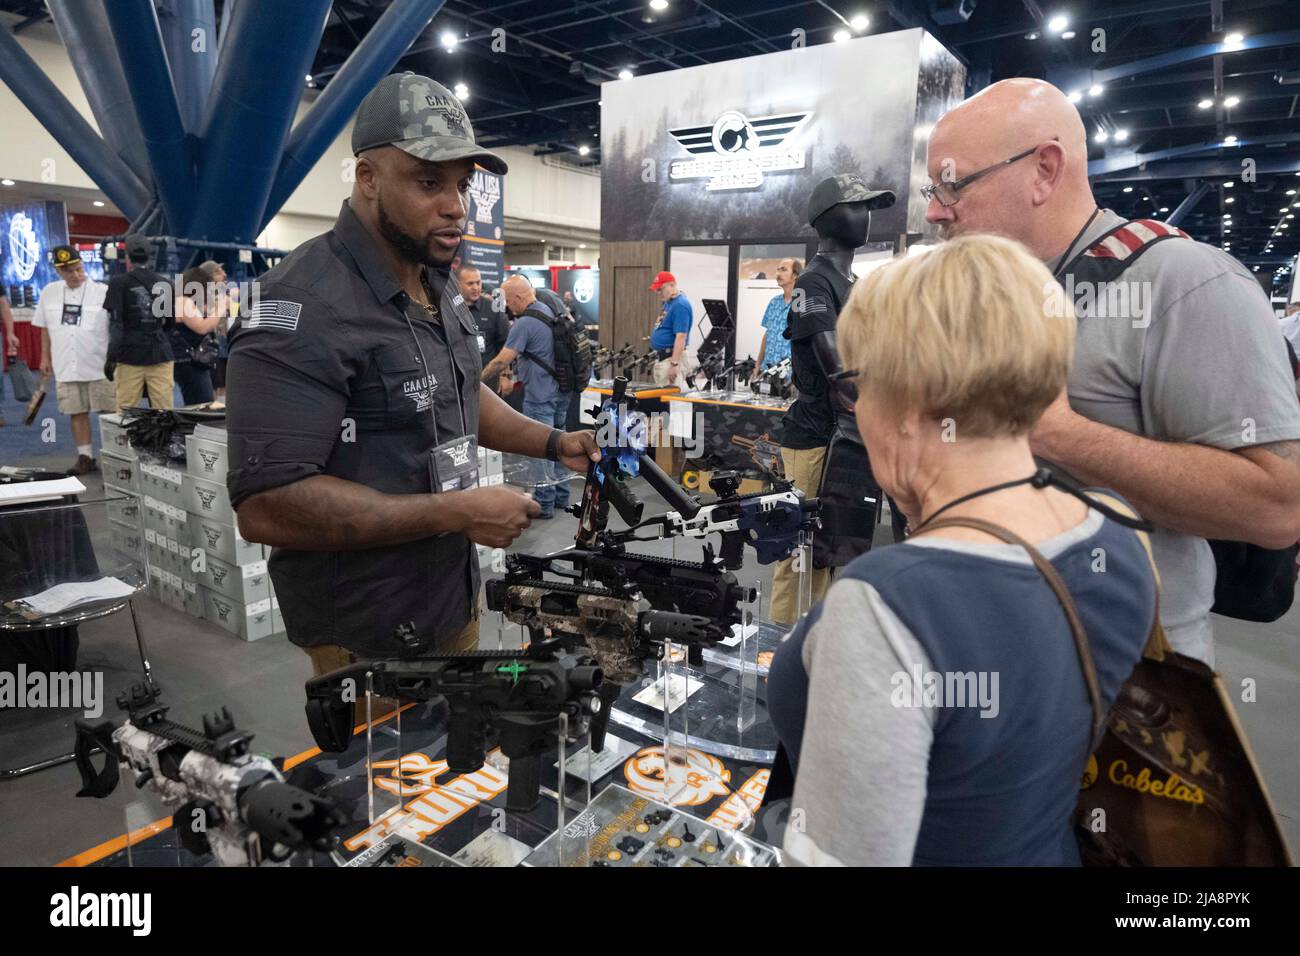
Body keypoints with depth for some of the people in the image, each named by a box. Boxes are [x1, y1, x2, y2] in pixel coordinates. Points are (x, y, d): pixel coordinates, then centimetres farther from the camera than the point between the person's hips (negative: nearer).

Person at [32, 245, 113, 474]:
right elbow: (44, 327, 16)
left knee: (109, 412, 1)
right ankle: (85, 457, 15)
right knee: (77, 412, 7)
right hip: (66, 366, 4)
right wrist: (45, 357, 14)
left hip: (100, 365, -3)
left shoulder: (103, 292, -6)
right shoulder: (49, 292, 7)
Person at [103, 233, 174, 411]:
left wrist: (111, 357, -5)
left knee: (126, 413, 1)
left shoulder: (119, 283, 0)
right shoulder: (164, 284, 9)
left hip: (130, 355, -2)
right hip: (160, 354, 2)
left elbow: (115, 323, -6)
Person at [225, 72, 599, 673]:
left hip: (456, 599, 9)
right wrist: (459, 513, -26)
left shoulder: (439, 285, 6)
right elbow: (265, 507, -28)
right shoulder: (300, 309, -23)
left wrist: (552, 443, 5)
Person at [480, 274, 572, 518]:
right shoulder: (549, 310, 9)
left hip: (540, 395, -9)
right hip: (560, 390, 9)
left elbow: (501, 362, -19)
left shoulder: (525, 324, -19)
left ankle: (543, 504, 6)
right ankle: (561, 496, 26)